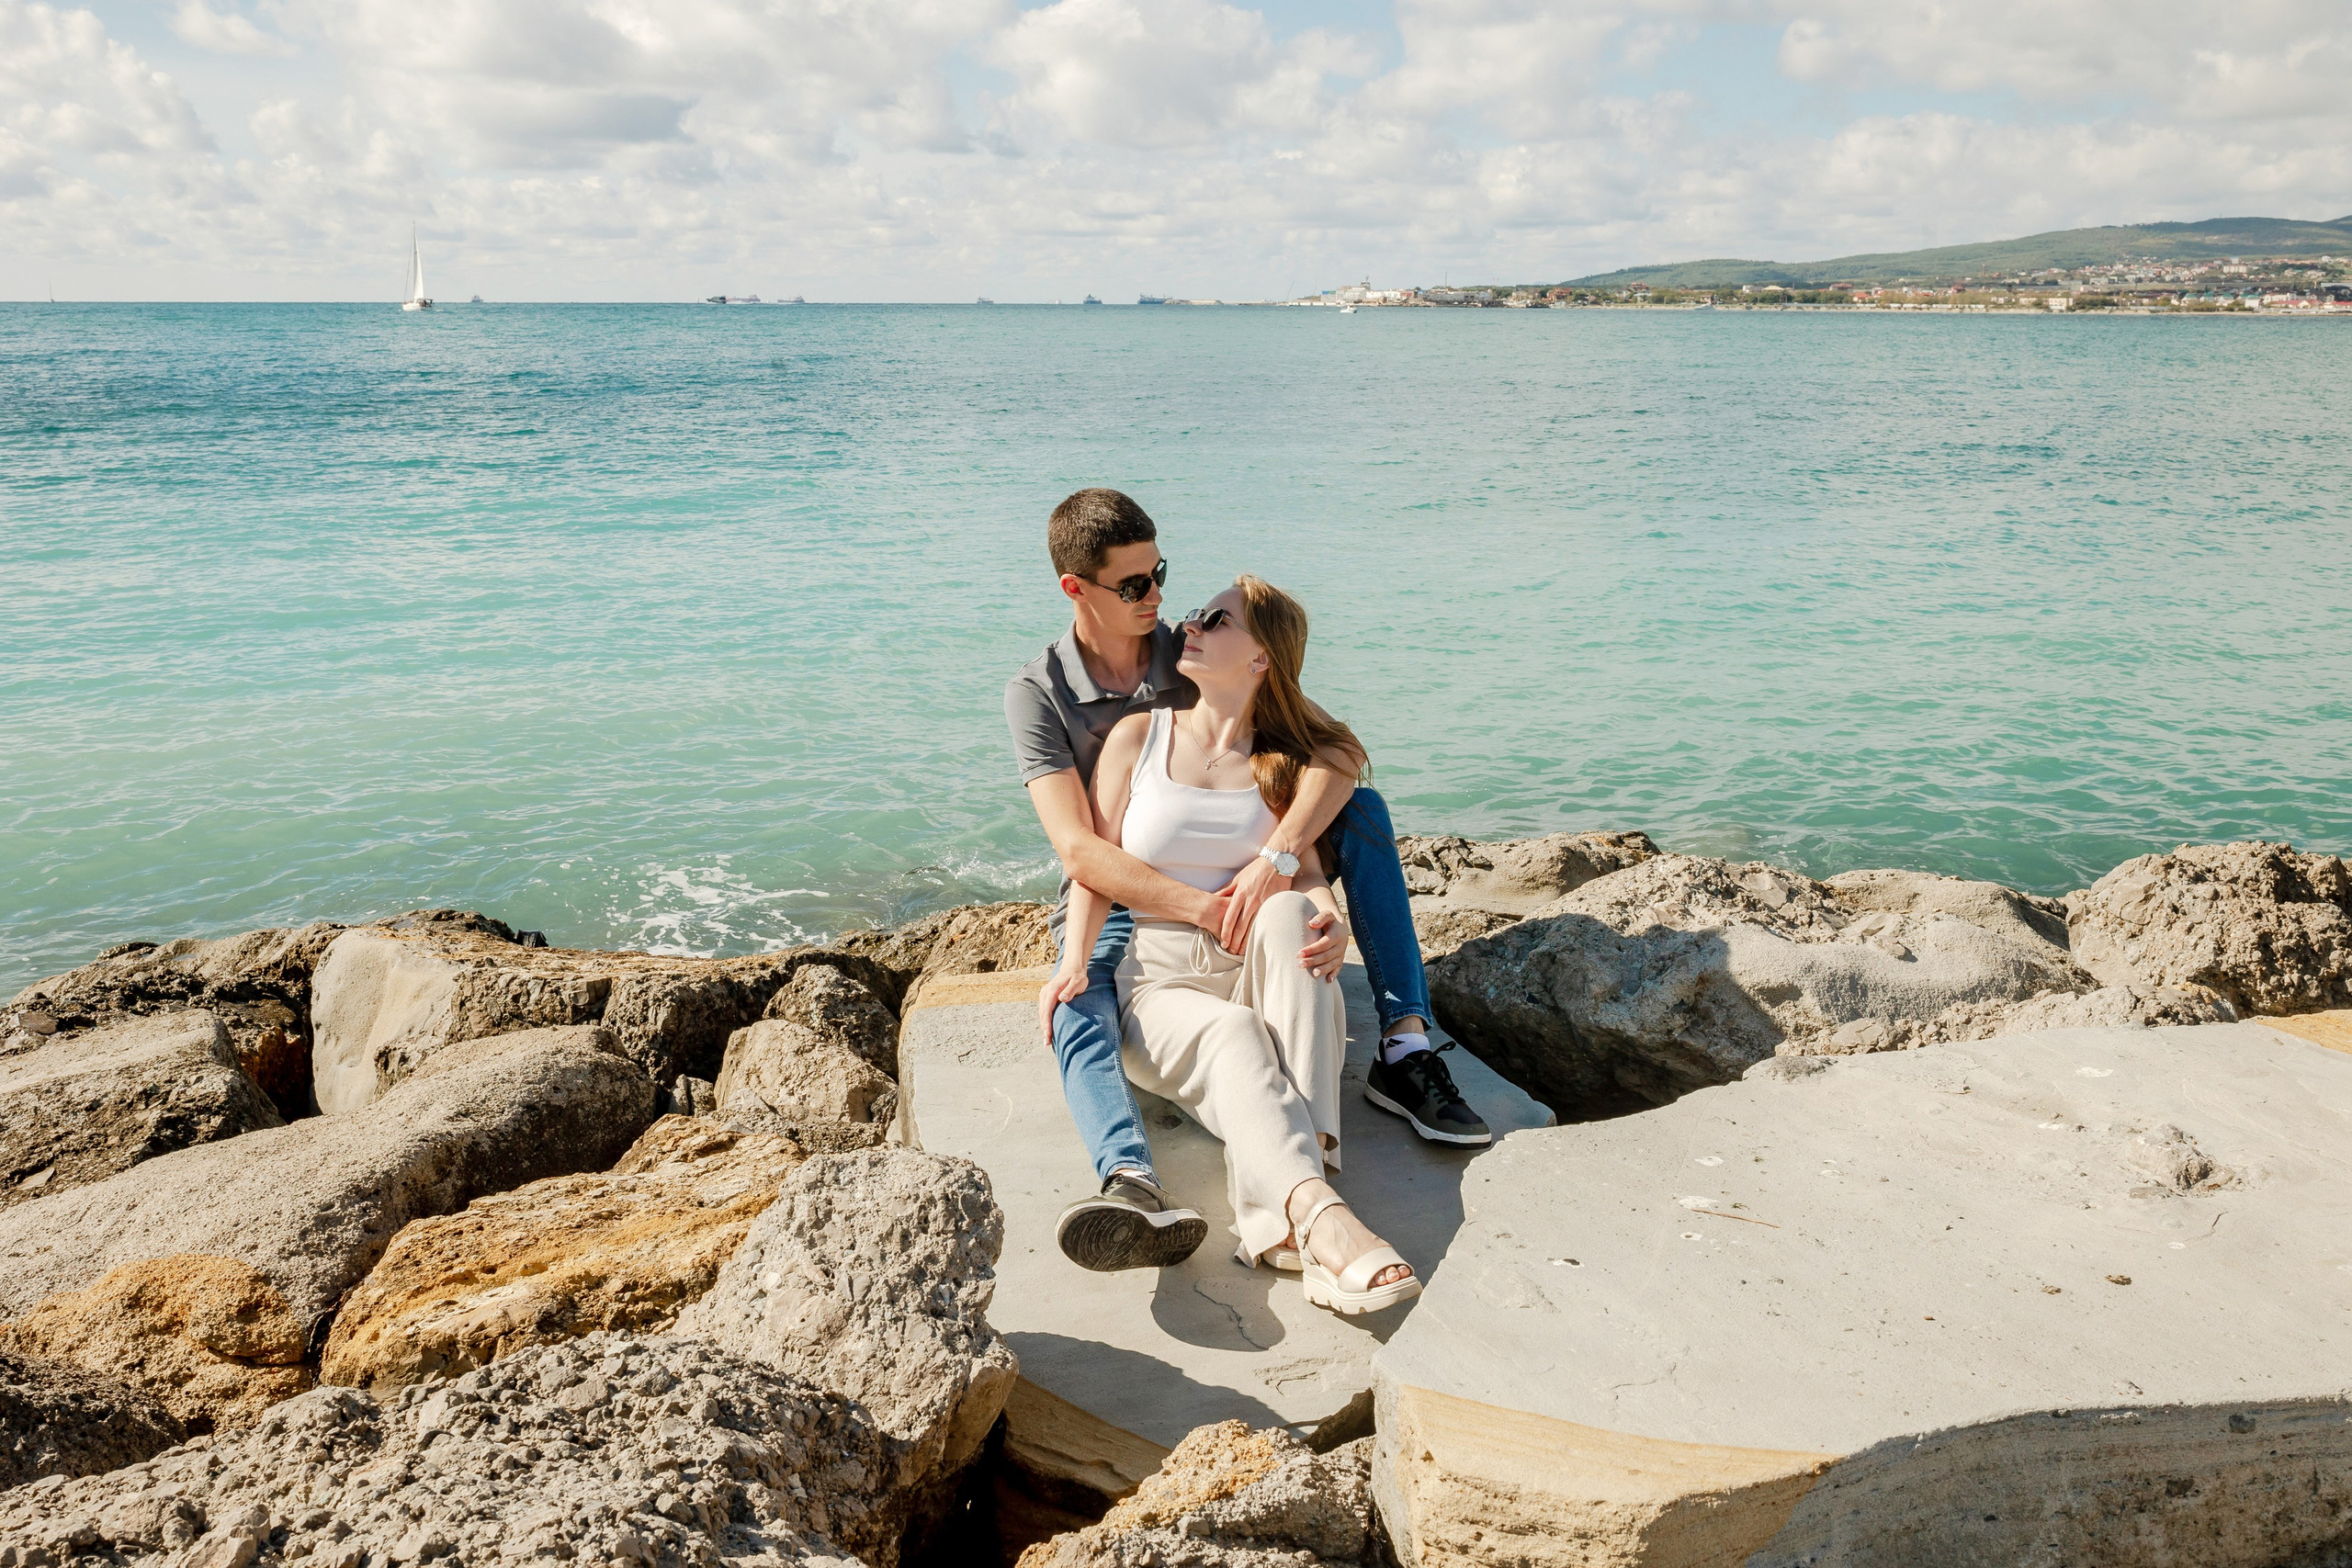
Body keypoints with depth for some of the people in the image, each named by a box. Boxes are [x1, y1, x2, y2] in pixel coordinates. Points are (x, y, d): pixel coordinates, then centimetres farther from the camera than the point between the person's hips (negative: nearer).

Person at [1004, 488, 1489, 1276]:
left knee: (1361, 807, -17)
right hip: (1116, 910, -3)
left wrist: (1273, 860, -36)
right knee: (1075, 1011, -37)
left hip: (1226, 888, 3)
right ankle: (1133, 1186, -65)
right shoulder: (1037, 693, -11)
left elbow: (1338, 754, -18)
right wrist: (1205, 909, -37)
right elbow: (1080, 851, -23)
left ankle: (1405, 1050, -25)